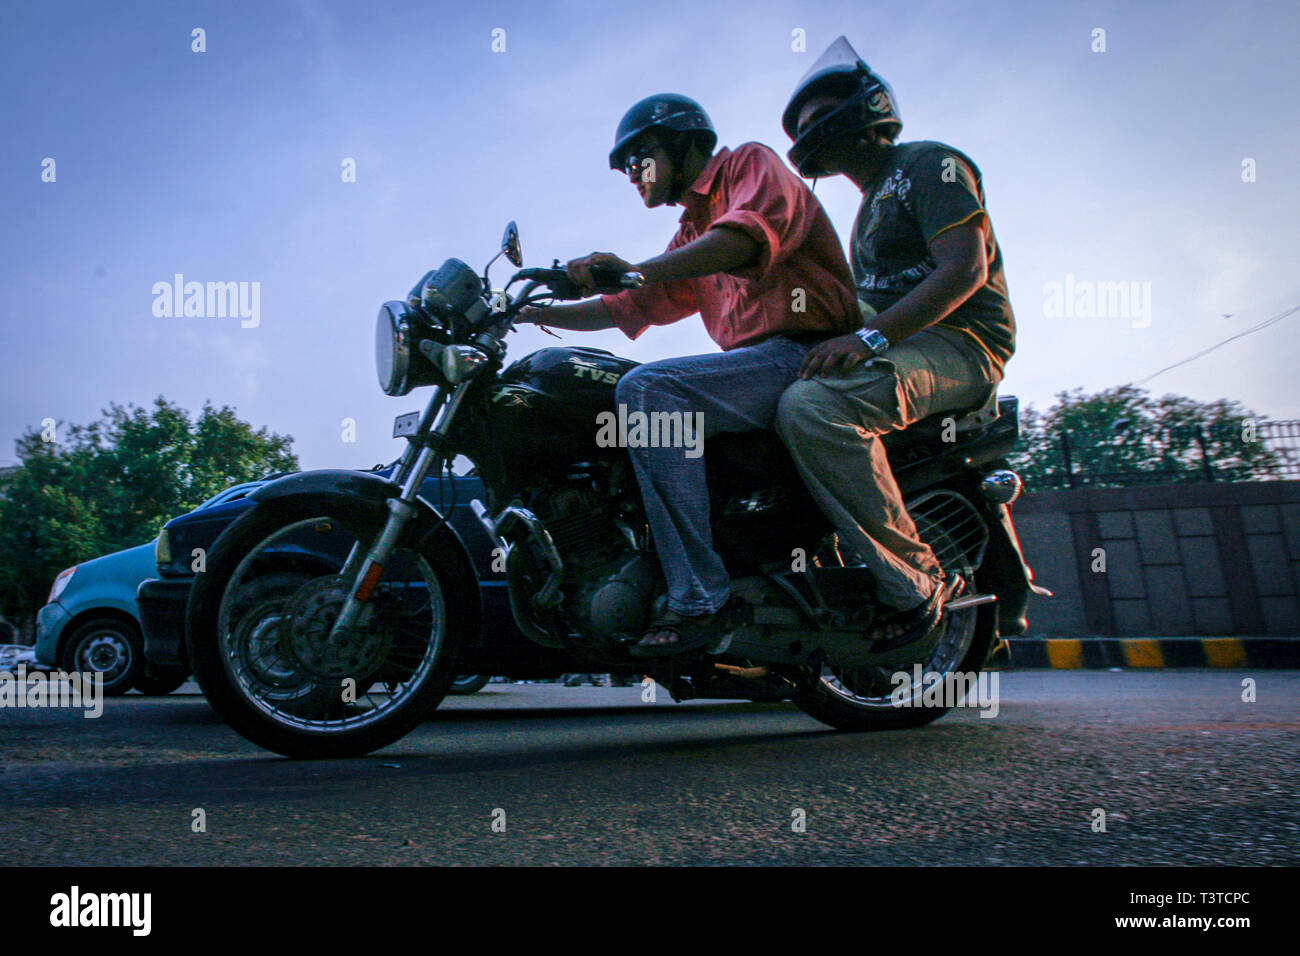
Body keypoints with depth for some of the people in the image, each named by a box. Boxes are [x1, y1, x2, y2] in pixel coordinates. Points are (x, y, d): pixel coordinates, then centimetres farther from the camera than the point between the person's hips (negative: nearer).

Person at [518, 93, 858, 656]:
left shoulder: (750, 162, 4)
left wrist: (640, 268, -29)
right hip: (760, 367, 10)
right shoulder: (691, 235, 30)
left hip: (806, 354, -10)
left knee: (646, 389, -28)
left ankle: (697, 600, -29)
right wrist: (534, 313, 19)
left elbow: (754, 230, -19)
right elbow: (629, 308, 29)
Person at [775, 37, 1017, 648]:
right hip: (903, 348, 10)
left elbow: (964, 268, -15)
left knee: (812, 408, -35)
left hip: (958, 344, -10)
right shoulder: (871, 210, 29)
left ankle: (914, 579, -26)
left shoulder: (928, 163, 0)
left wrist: (870, 337, -25)